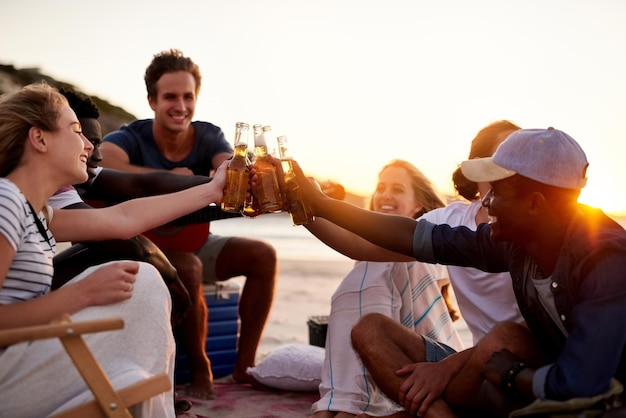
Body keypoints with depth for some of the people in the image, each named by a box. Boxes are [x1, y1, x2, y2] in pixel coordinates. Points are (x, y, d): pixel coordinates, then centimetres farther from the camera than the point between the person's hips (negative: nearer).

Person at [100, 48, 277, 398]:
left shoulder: (209, 137, -8)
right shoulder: (130, 139, -17)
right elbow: (105, 164, -41)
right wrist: (170, 178, -37)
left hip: (195, 241, 5)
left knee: (263, 255, -15)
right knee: (188, 267, -35)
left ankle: (245, 364, -8)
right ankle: (200, 368, -15)